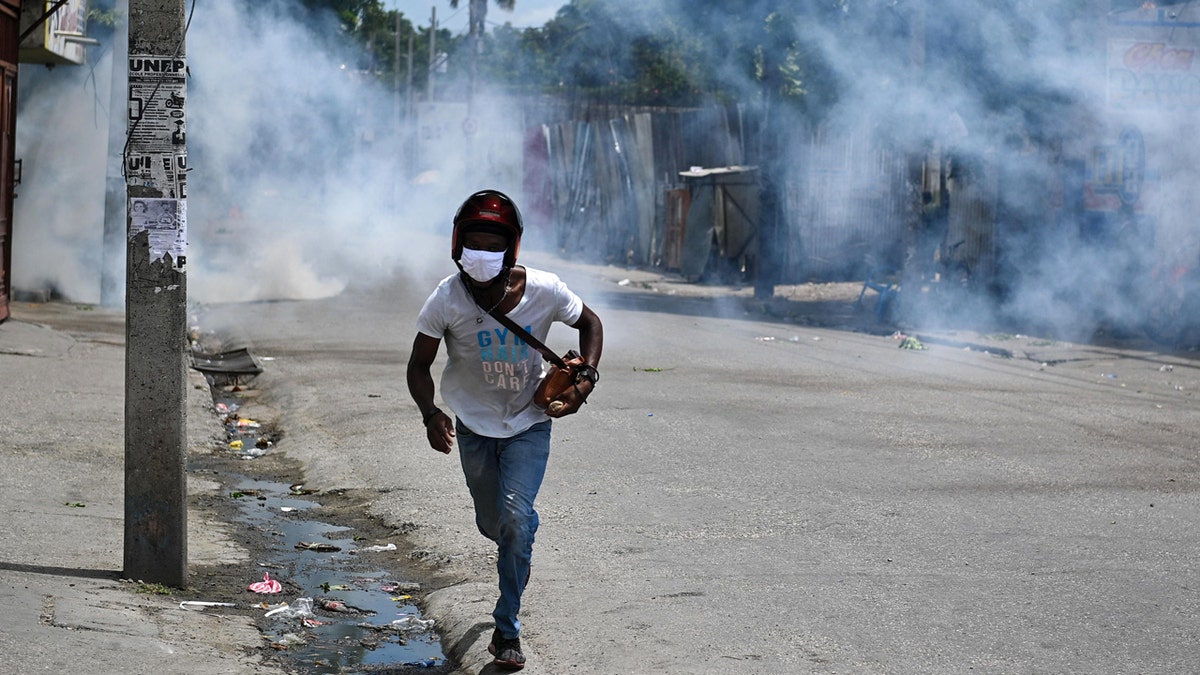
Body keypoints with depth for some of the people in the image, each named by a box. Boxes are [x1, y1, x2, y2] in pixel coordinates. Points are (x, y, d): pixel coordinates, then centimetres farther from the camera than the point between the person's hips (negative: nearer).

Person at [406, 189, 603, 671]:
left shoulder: (544, 291, -21)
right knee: (494, 526, 15)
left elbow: (589, 323, 0)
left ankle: (507, 628, -3)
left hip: (529, 425, -1)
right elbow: (419, 366, -12)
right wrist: (431, 415, -30)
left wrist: (587, 376, -16)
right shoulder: (447, 299, -22)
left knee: (515, 517, -18)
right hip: (474, 427, 2)